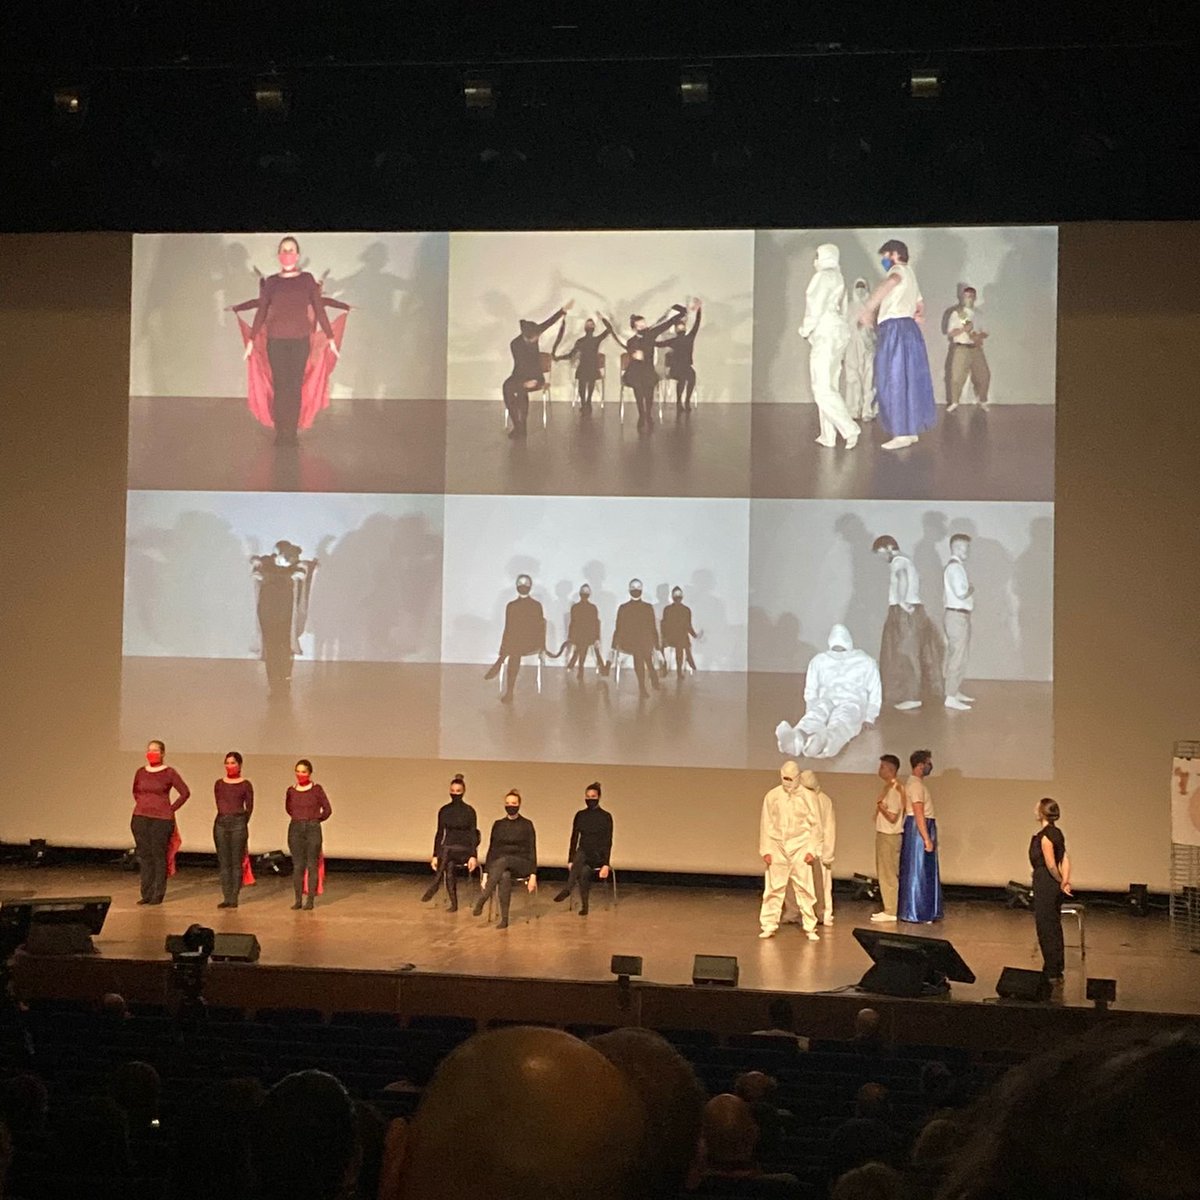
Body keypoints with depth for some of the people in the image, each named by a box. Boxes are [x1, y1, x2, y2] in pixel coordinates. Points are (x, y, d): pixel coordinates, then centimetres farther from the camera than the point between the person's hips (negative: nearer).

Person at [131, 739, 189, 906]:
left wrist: (171, 809, -1)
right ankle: (146, 895, 12)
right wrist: (143, 805, 14)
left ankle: (158, 895, 4)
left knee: (158, 856, -3)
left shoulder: (169, 773, -5)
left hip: (161, 819, -4)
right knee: (144, 856, 6)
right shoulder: (140, 772, 7)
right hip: (140, 818, 4)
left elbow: (185, 792, -1)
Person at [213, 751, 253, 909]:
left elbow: (249, 807, 5)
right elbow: (219, 804, 13)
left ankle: (234, 898, -1)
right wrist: (225, 818, 9)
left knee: (236, 862, -3)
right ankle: (226, 897, 7)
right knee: (223, 863, 3)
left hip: (238, 824, -3)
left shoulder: (246, 784, 1)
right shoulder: (219, 784, 10)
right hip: (221, 823, 3)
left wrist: (241, 823, 8)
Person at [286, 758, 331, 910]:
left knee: (312, 866, -2)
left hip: (313, 829, -2)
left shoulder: (317, 789, -4)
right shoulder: (291, 790, 4)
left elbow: (327, 810, 4)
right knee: (297, 866, 2)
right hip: (295, 829, 2)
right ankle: (298, 899, 6)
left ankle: (310, 900, 1)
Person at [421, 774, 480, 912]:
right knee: (449, 866, -32)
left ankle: (434, 886, -39)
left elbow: (473, 834, -5)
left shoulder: (469, 811, -2)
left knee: (446, 851, -36)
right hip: (448, 848, 2)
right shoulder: (444, 810, 7)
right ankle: (454, 903, -33)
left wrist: (473, 856, -16)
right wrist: (435, 855, 0)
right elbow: (440, 834, 9)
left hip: (464, 849, -2)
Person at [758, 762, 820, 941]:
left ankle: (810, 928, 5)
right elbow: (766, 824, 5)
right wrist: (766, 850, 0)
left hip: (800, 848, -1)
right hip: (777, 848, 1)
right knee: (773, 889, 1)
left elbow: (815, 825, 3)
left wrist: (812, 850, -3)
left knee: (805, 889, -2)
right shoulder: (772, 796, 3)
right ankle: (769, 926, 9)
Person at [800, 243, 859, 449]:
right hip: (838, 332, 10)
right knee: (829, 386, 10)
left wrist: (806, 329, -3)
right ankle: (828, 435, 9)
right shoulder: (838, 278, 20)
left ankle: (849, 430, -20)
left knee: (823, 388, -12)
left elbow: (817, 306, -16)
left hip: (825, 334, -10)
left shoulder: (823, 276, -9)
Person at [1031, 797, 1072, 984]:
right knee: (1054, 927, 16)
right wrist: (1065, 881, -4)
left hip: (1045, 885, -9)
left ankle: (1052, 972, 5)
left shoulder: (1045, 836, -19)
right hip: (1053, 886, 9)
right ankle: (1057, 970, 23)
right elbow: (1065, 860, 4)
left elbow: (1051, 865, -19)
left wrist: (1060, 882, -4)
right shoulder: (1056, 833, 9)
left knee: (1046, 928, -1)